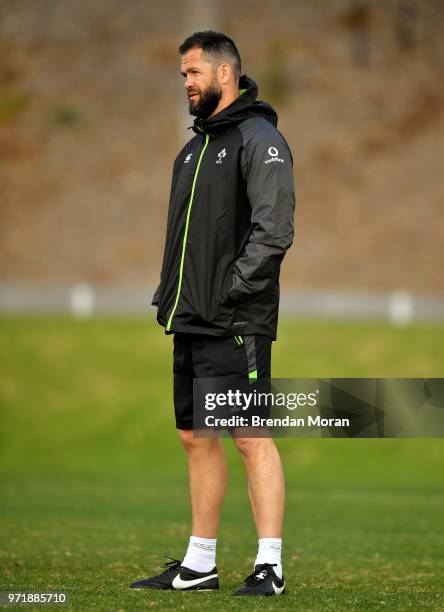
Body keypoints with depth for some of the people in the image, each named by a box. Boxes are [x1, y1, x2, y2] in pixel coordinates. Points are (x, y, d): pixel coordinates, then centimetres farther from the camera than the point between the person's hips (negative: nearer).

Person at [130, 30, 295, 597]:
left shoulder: (258, 139, -9)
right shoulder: (196, 145, 19)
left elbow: (274, 229, -17)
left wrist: (233, 290, -19)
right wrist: (169, 294, 13)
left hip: (236, 323, -9)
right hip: (189, 323, 9)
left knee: (252, 438, -9)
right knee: (196, 437, 12)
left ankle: (269, 566, -8)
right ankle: (199, 565, 18)